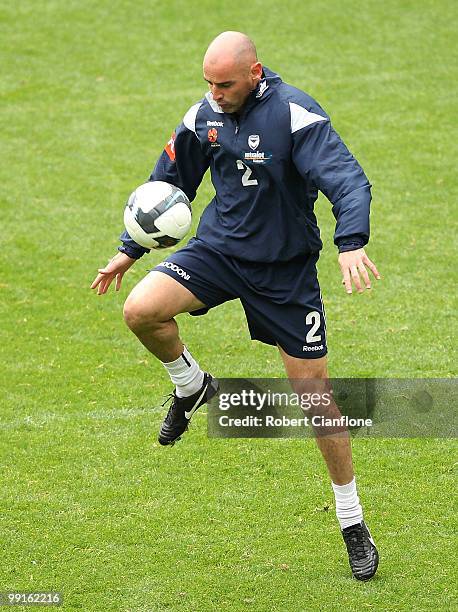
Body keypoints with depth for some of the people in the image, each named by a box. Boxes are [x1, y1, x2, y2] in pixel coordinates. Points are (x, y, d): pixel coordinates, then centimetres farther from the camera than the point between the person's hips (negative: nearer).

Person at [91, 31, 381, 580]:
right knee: (140, 310, -22)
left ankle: (352, 523, 14)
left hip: (285, 268, -4)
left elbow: (347, 180, -30)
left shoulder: (295, 114, -20)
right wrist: (129, 250, 15)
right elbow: (169, 182, 14)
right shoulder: (205, 115, -2)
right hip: (218, 248, 4)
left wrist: (351, 243, -48)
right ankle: (192, 388, 11)